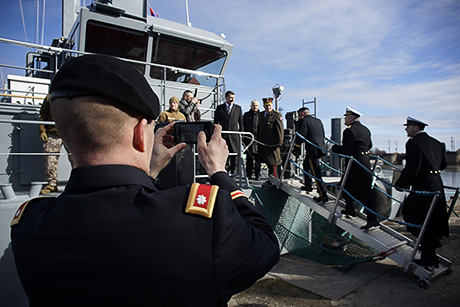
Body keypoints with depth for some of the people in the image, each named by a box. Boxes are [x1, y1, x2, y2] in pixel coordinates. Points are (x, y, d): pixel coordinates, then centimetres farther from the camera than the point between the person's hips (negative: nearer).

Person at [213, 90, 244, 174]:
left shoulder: (238, 108, 12)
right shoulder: (219, 108, 9)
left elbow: (241, 122, 12)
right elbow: (215, 122, 9)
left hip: (234, 136, 1)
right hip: (223, 135, -1)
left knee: (234, 155, 2)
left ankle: (232, 172, 13)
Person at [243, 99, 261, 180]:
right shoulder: (246, 115, 13)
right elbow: (243, 127, 11)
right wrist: (243, 138, 3)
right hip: (249, 139, 1)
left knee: (258, 158, 1)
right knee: (249, 158, 4)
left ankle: (257, 175, 9)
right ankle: (249, 174, 11)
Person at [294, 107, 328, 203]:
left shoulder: (303, 121, -7)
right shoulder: (318, 121, 17)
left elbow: (301, 136, -14)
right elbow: (323, 135, 19)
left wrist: (296, 146, -1)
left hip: (312, 150, -9)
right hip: (321, 147, 9)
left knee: (316, 173, -7)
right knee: (306, 164, 27)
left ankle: (323, 196, -6)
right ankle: (307, 185, 38)